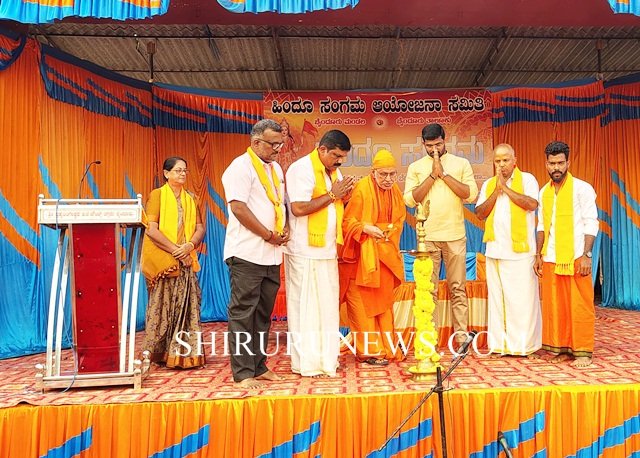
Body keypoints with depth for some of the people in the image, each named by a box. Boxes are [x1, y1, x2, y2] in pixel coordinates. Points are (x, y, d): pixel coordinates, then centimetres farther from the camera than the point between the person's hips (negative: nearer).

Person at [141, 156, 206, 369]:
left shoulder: (190, 199, 15)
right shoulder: (157, 195, 0)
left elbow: (200, 228, 8)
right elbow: (151, 229, -10)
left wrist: (189, 246, -11)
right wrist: (174, 249, -15)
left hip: (186, 260, 4)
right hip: (162, 261, -4)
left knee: (186, 306, 1)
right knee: (163, 306, -2)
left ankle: (185, 353, 7)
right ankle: (159, 353, 9)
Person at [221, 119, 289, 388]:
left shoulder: (276, 168, 17)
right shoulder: (241, 167, -8)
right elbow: (238, 207, -17)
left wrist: (285, 230, 4)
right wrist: (269, 235, -13)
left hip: (272, 254, 8)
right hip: (247, 253, -8)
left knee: (263, 313, 13)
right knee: (243, 313, -1)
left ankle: (259, 367, 23)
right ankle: (243, 373, 7)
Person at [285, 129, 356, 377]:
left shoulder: (333, 171, 15)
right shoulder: (301, 169, -11)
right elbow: (298, 208, -22)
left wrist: (344, 195, -1)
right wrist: (332, 194, -16)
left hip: (328, 249, 8)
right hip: (305, 251, -8)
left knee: (328, 304, 11)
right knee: (305, 305, -1)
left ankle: (326, 357, 21)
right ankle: (307, 363, 8)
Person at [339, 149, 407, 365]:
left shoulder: (395, 191, 7)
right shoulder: (362, 188, -13)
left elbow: (400, 218, 17)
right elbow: (348, 221, -11)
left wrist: (389, 230, -1)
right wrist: (366, 228, -27)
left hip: (385, 254, 6)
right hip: (362, 255, -6)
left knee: (384, 302, 12)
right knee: (363, 303, -2)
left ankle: (386, 347, 23)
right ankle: (370, 351, 7)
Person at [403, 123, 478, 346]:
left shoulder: (461, 163, 7)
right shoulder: (415, 167, 8)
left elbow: (471, 194, -5)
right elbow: (410, 199, -4)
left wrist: (444, 173, -9)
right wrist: (433, 174, -9)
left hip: (455, 235, 0)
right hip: (426, 237, 0)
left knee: (458, 288, 4)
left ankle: (461, 335, 12)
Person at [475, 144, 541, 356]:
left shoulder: (527, 179, 3)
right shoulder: (488, 184, 15)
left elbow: (532, 204, -14)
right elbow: (480, 213, 5)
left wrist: (506, 187, -11)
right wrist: (496, 191, -5)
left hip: (520, 250, -4)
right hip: (495, 250, 4)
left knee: (522, 297, -2)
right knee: (497, 297, 7)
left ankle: (523, 344, 6)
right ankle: (499, 343, 14)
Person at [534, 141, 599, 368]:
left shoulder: (582, 188, -3)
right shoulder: (544, 192, 12)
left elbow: (591, 224, -6)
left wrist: (586, 255, -13)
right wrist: (538, 254, 10)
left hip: (575, 257, -4)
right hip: (551, 259, 5)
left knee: (580, 306, 0)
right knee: (554, 305, 6)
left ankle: (583, 351, 11)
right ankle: (562, 348, 18)